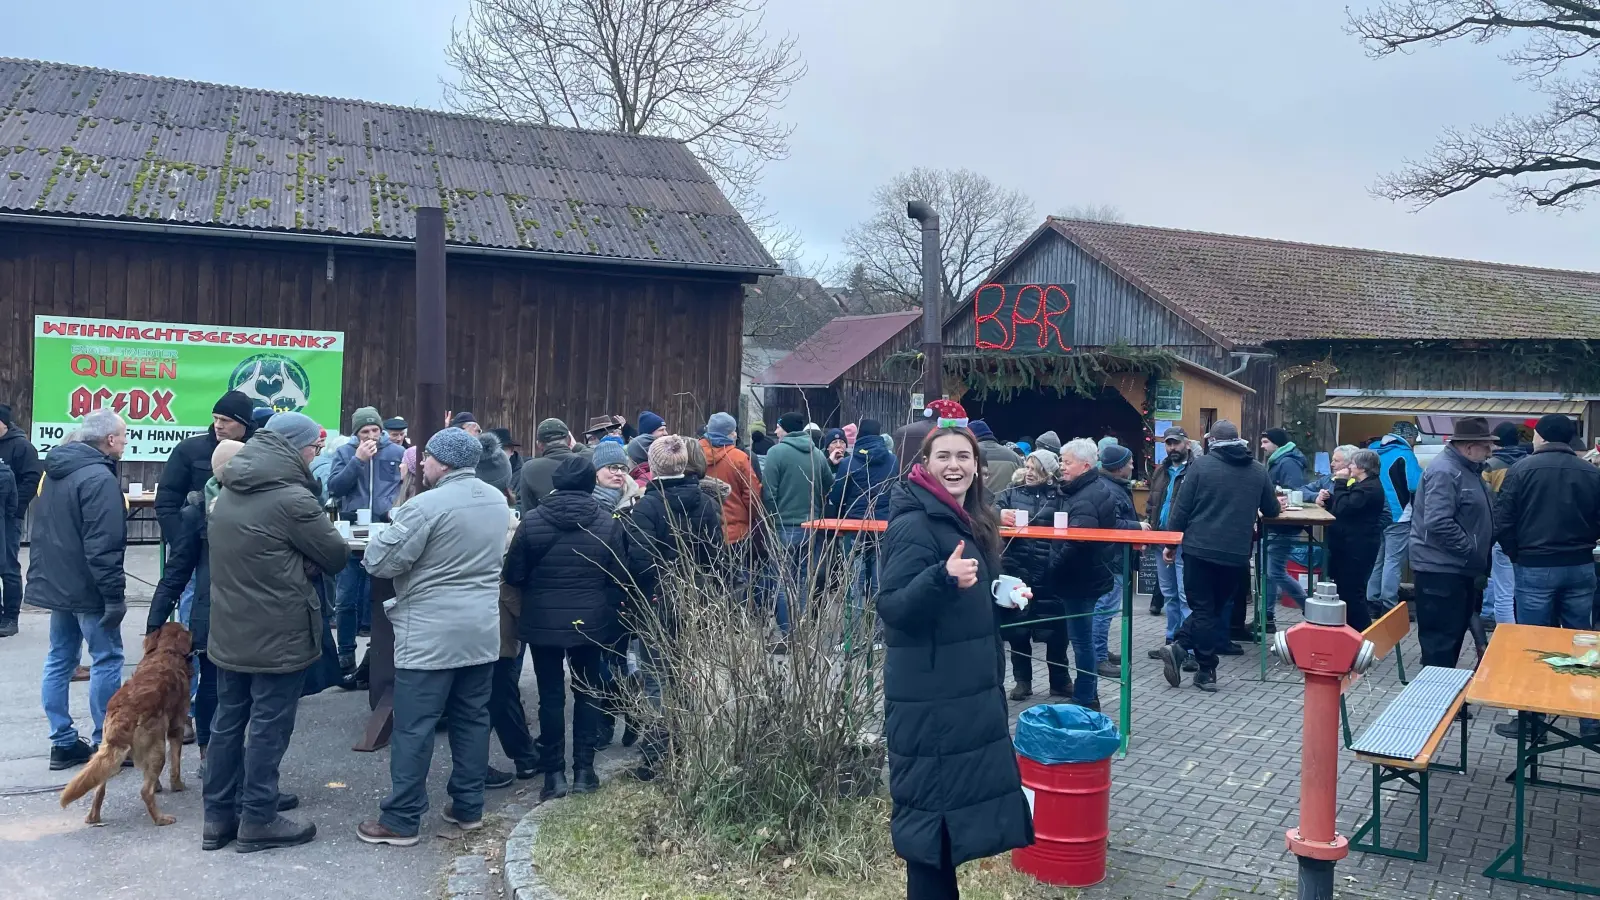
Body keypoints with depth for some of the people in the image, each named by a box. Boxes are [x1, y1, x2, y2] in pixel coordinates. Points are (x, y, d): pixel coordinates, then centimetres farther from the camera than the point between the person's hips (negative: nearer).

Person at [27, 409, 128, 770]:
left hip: (55, 584, 9)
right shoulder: (99, 478, -20)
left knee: (59, 659, 11)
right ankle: (105, 745, 4)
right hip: (87, 589, -9)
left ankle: (63, 742, 17)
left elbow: (42, 532, 19)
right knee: (107, 659, -1)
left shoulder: (56, 470, 11)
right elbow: (103, 545, -24)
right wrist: (114, 595, -21)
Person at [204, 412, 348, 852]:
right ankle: (258, 819, 10)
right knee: (269, 726, 2)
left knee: (228, 721, 14)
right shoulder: (292, 498, -18)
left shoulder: (229, 493, 9)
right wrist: (306, 561, 8)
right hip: (278, 634, -8)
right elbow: (336, 556, -12)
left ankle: (219, 815, 22)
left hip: (230, 629, 8)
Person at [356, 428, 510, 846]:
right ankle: (468, 806, 22)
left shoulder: (427, 505, -17)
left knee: (414, 726, 1)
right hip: (481, 629, 7)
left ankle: (402, 819, 7)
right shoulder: (498, 500, 7)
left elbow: (379, 562, -13)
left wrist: (392, 531, 5)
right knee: (472, 718, 14)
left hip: (430, 632, -7)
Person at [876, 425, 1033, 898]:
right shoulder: (915, 524, -17)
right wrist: (943, 577, -39)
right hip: (928, 695, -9)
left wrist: (1005, 596, 11)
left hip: (969, 689, 9)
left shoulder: (968, 520, 10)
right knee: (931, 805, -2)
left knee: (958, 796, 16)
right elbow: (892, 607, -27)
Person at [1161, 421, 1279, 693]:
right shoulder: (1259, 470, 6)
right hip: (1236, 553, 2)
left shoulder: (1200, 464, -2)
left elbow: (1181, 507, -4)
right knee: (1216, 608, 13)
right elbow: (1272, 511, 15)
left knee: (1203, 608, 8)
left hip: (1199, 549, -2)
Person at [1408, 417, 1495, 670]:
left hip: (1458, 567, 10)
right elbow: (1439, 524, -28)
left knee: (1455, 632, 16)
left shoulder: (1468, 469, 14)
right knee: (1441, 637, -5)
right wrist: (1472, 551, -20)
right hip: (1441, 568, -10)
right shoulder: (1445, 472, -18)